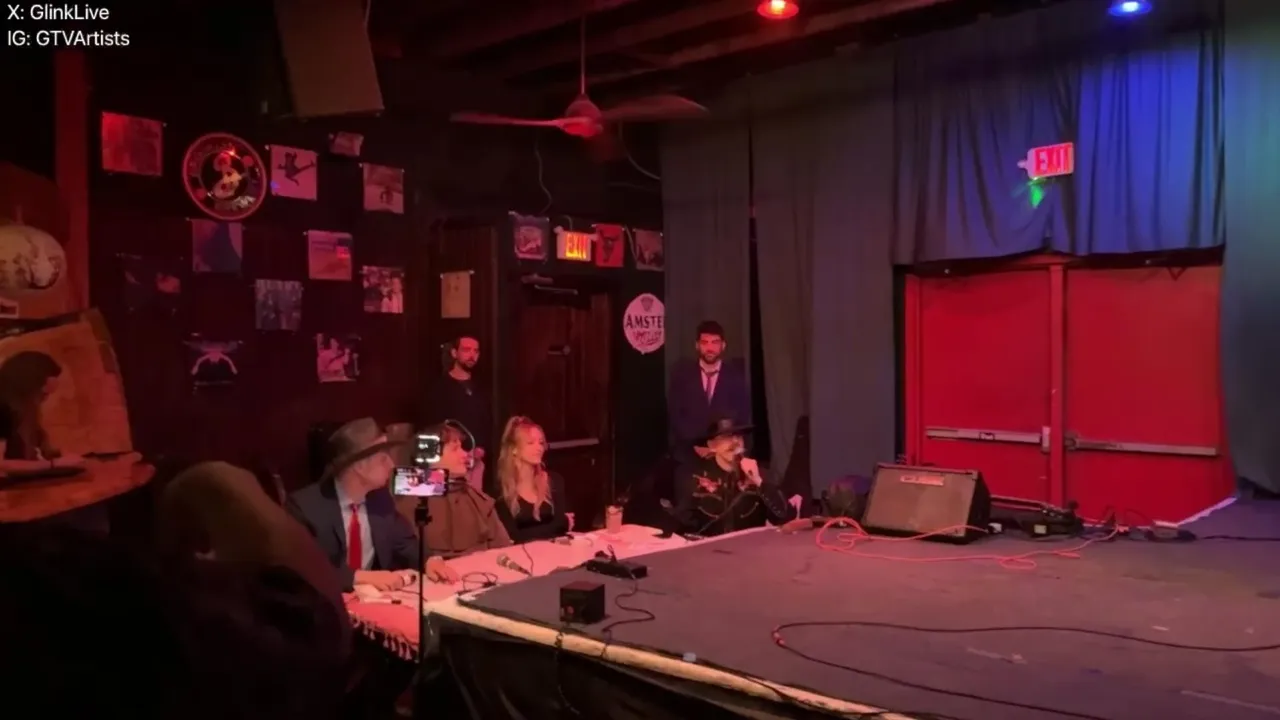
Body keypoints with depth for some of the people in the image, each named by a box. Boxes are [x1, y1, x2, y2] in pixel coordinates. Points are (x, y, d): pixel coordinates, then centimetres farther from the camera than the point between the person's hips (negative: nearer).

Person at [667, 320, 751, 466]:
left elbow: (744, 417, 0)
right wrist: (695, 445, -11)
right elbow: (674, 414, -1)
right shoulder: (681, 372, 2)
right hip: (688, 453, 0)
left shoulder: (736, 375, 2)